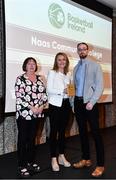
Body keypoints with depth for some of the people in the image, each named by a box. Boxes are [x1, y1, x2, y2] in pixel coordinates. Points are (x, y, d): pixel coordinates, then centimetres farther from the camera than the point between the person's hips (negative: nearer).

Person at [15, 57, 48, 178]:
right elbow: (19, 97, -13)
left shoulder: (39, 78, 11)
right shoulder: (20, 79, -4)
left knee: (32, 138, 14)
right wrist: (32, 108, -17)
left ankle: (31, 162, 27)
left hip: (37, 113, 5)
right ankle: (22, 166, 12)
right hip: (24, 113, -5)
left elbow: (44, 93, 9)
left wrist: (42, 106, -6)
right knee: (23, 139, 3)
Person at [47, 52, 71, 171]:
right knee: (54, 131, -1)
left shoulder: (68, 74, 15)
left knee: (62, 131, 11)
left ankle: (61, 156, 23)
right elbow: (49, 89, -10)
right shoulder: (52, 73, 0)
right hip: (55, 105, -5)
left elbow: (69, 89, 16)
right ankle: (54, 159, 9)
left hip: (66, 104, 5)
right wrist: (62, 91, -19)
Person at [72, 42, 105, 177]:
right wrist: (74, 102, 7)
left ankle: (100, 165, 7)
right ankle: (86, 159, 26)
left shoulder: (95, 66, -1)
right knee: (82, 132, 12)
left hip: (90, 102, -5)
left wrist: (91, 102, -16)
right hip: (78, 102, 5)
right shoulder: (76, 68, 14)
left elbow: (100, 86, -8)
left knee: (95, 133, -3)